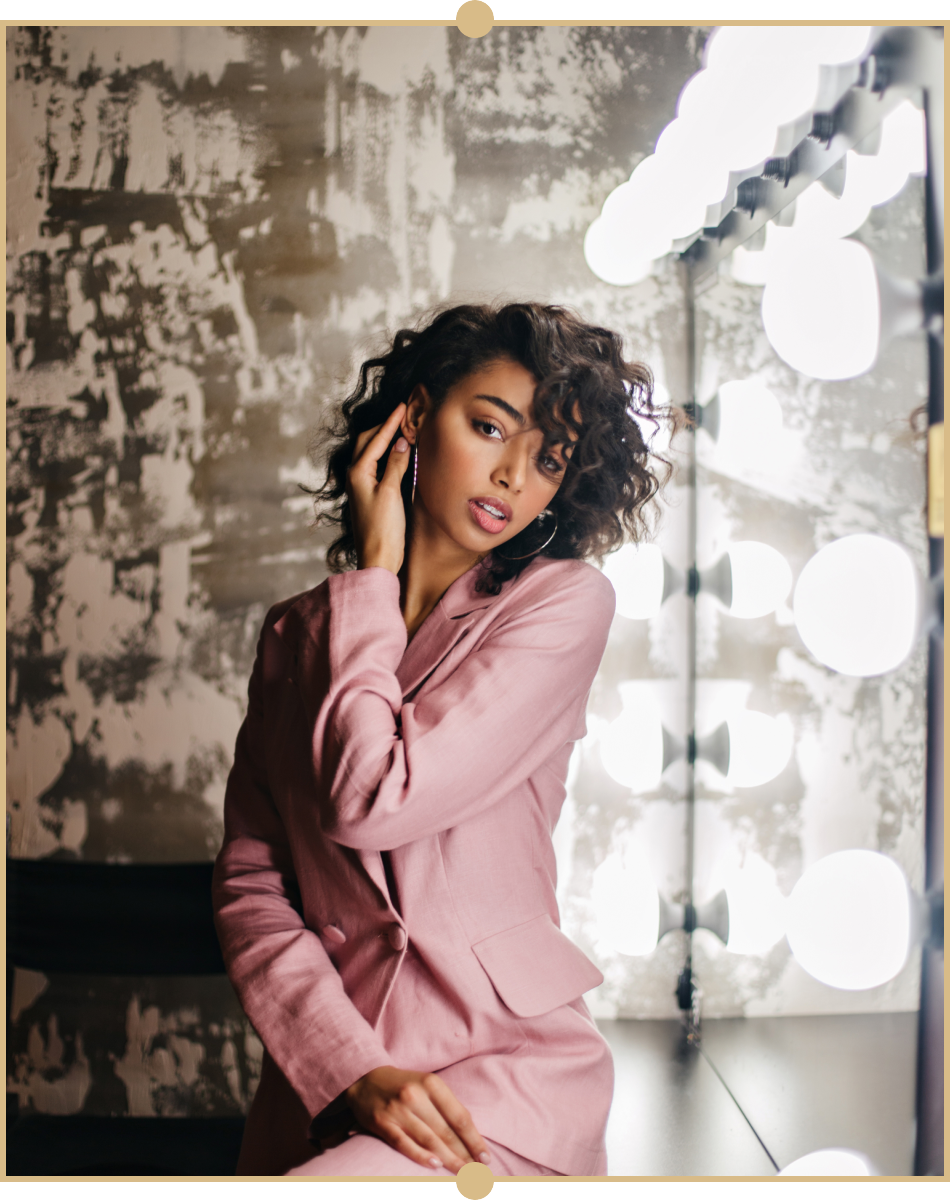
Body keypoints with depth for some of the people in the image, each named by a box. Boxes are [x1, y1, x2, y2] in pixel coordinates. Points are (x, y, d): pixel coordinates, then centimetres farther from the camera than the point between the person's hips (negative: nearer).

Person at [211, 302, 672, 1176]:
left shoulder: (566, 602, -6)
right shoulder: (297, 634, 7)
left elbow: (373, 802, -17)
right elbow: (249, 885, 2)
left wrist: (373, 574, -6)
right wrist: (351, 1069, -12)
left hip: (503, 1064, -3)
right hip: (320, 1079, 4)